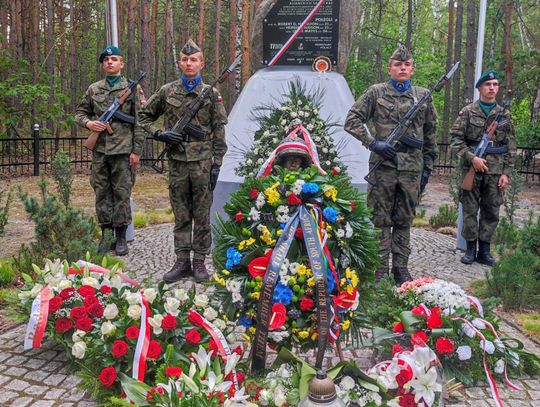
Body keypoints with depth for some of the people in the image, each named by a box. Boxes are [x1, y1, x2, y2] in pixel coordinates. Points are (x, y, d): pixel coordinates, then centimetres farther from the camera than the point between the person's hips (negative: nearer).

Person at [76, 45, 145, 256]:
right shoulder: (93, 89, 12)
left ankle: (121, 237, 10)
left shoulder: (132, 88, 2)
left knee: (122, 194, 1)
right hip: (99, 151, 3)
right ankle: (105, 235, 18)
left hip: (122, 151, -3)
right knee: (101, 193, 8)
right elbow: (80, 112, 20)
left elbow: (139, 122, -1)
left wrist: (136, 150, -6)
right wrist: (88, 123, -4)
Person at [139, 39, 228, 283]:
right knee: (181, 215, 8)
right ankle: (182, 261, 15)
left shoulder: (211, 94, 4)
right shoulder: (167, 92, 8)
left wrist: (217, 163, -4)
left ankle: (199, 262, 13)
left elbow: (219, 131, 2)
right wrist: (158, 134, 1)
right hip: (177, 161, 2)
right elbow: (145, 116, 20)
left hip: (202, 161, -2)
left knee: (202, 214, 3)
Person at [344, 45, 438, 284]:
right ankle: (379, 272, 7)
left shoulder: (423, 96, 13)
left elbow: (430, 134, 18)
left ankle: (401, 269, 20)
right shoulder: (376, 93, 3)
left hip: (412, 167, 3)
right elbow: (352, 121, 2)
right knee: (380, 220, 0)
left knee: (404, 220, 10)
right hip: (383, 164, -3)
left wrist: (427, 166, 13)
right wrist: (373, 143, -10)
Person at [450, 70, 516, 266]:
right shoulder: (468, 112, 1)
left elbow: (511, 147, 9)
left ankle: (484, 250, 16)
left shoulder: (504, 115, 9)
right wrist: (472, 158, -15)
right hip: (471, 169, -2)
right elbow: (456, 139, -4)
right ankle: (471, 248, 14)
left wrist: (506, 173, 2)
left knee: (491, 211, 6)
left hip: (495, 171, 3)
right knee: (470, 210, 2)